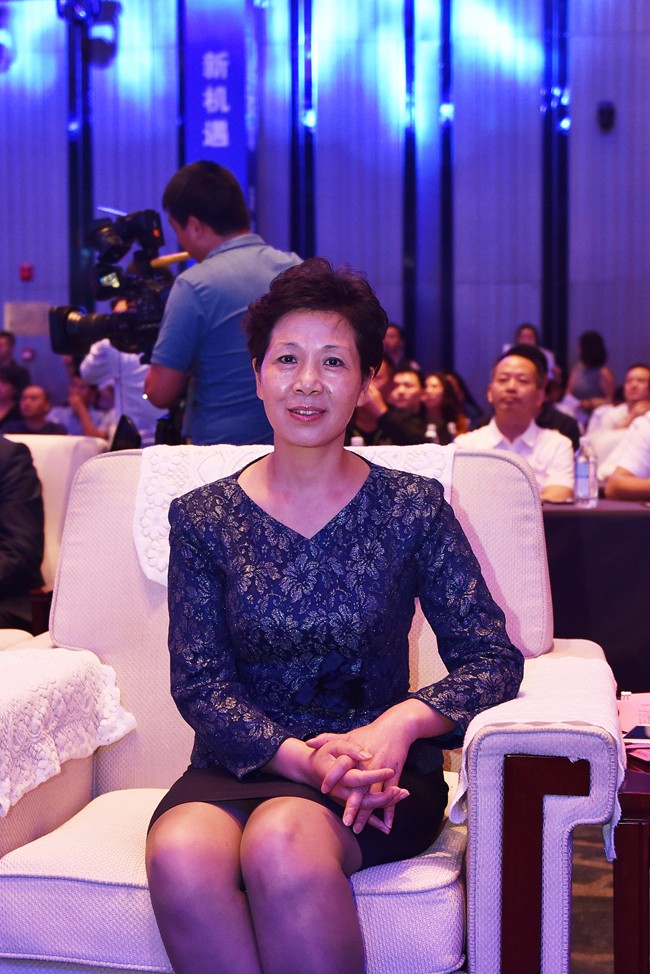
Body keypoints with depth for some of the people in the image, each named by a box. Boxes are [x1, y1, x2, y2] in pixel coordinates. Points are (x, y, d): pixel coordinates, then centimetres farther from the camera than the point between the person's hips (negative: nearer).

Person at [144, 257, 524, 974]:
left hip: (379, 770, -1)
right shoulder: (202, 519, 5)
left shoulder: (413, 509, 3)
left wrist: (399, 723, -20)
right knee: (181, 855, -33)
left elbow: (493, 659, 0)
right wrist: (299, 755, -19)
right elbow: (199, 683, -1)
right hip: (242, 766, 1)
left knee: (283, 838, -35)